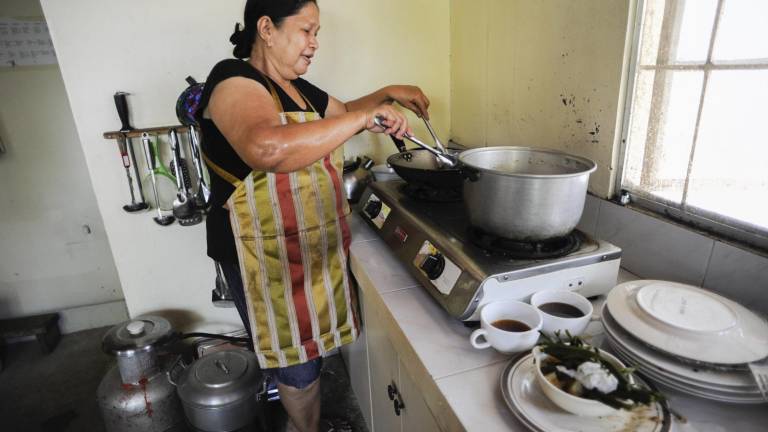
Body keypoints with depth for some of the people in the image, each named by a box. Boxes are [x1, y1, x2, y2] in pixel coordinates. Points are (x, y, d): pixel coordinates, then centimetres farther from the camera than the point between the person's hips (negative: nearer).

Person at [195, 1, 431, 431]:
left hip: (312, 247, 8)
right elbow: (268, 149, -39)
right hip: (264, 254, -8)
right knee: (298, 356, 9)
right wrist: (366, 117, -32)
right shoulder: (234, 80, -18)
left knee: (309, 345, 21)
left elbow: (342, 113, 29)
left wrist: (388, 93, 12)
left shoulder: (298, 89, 10)